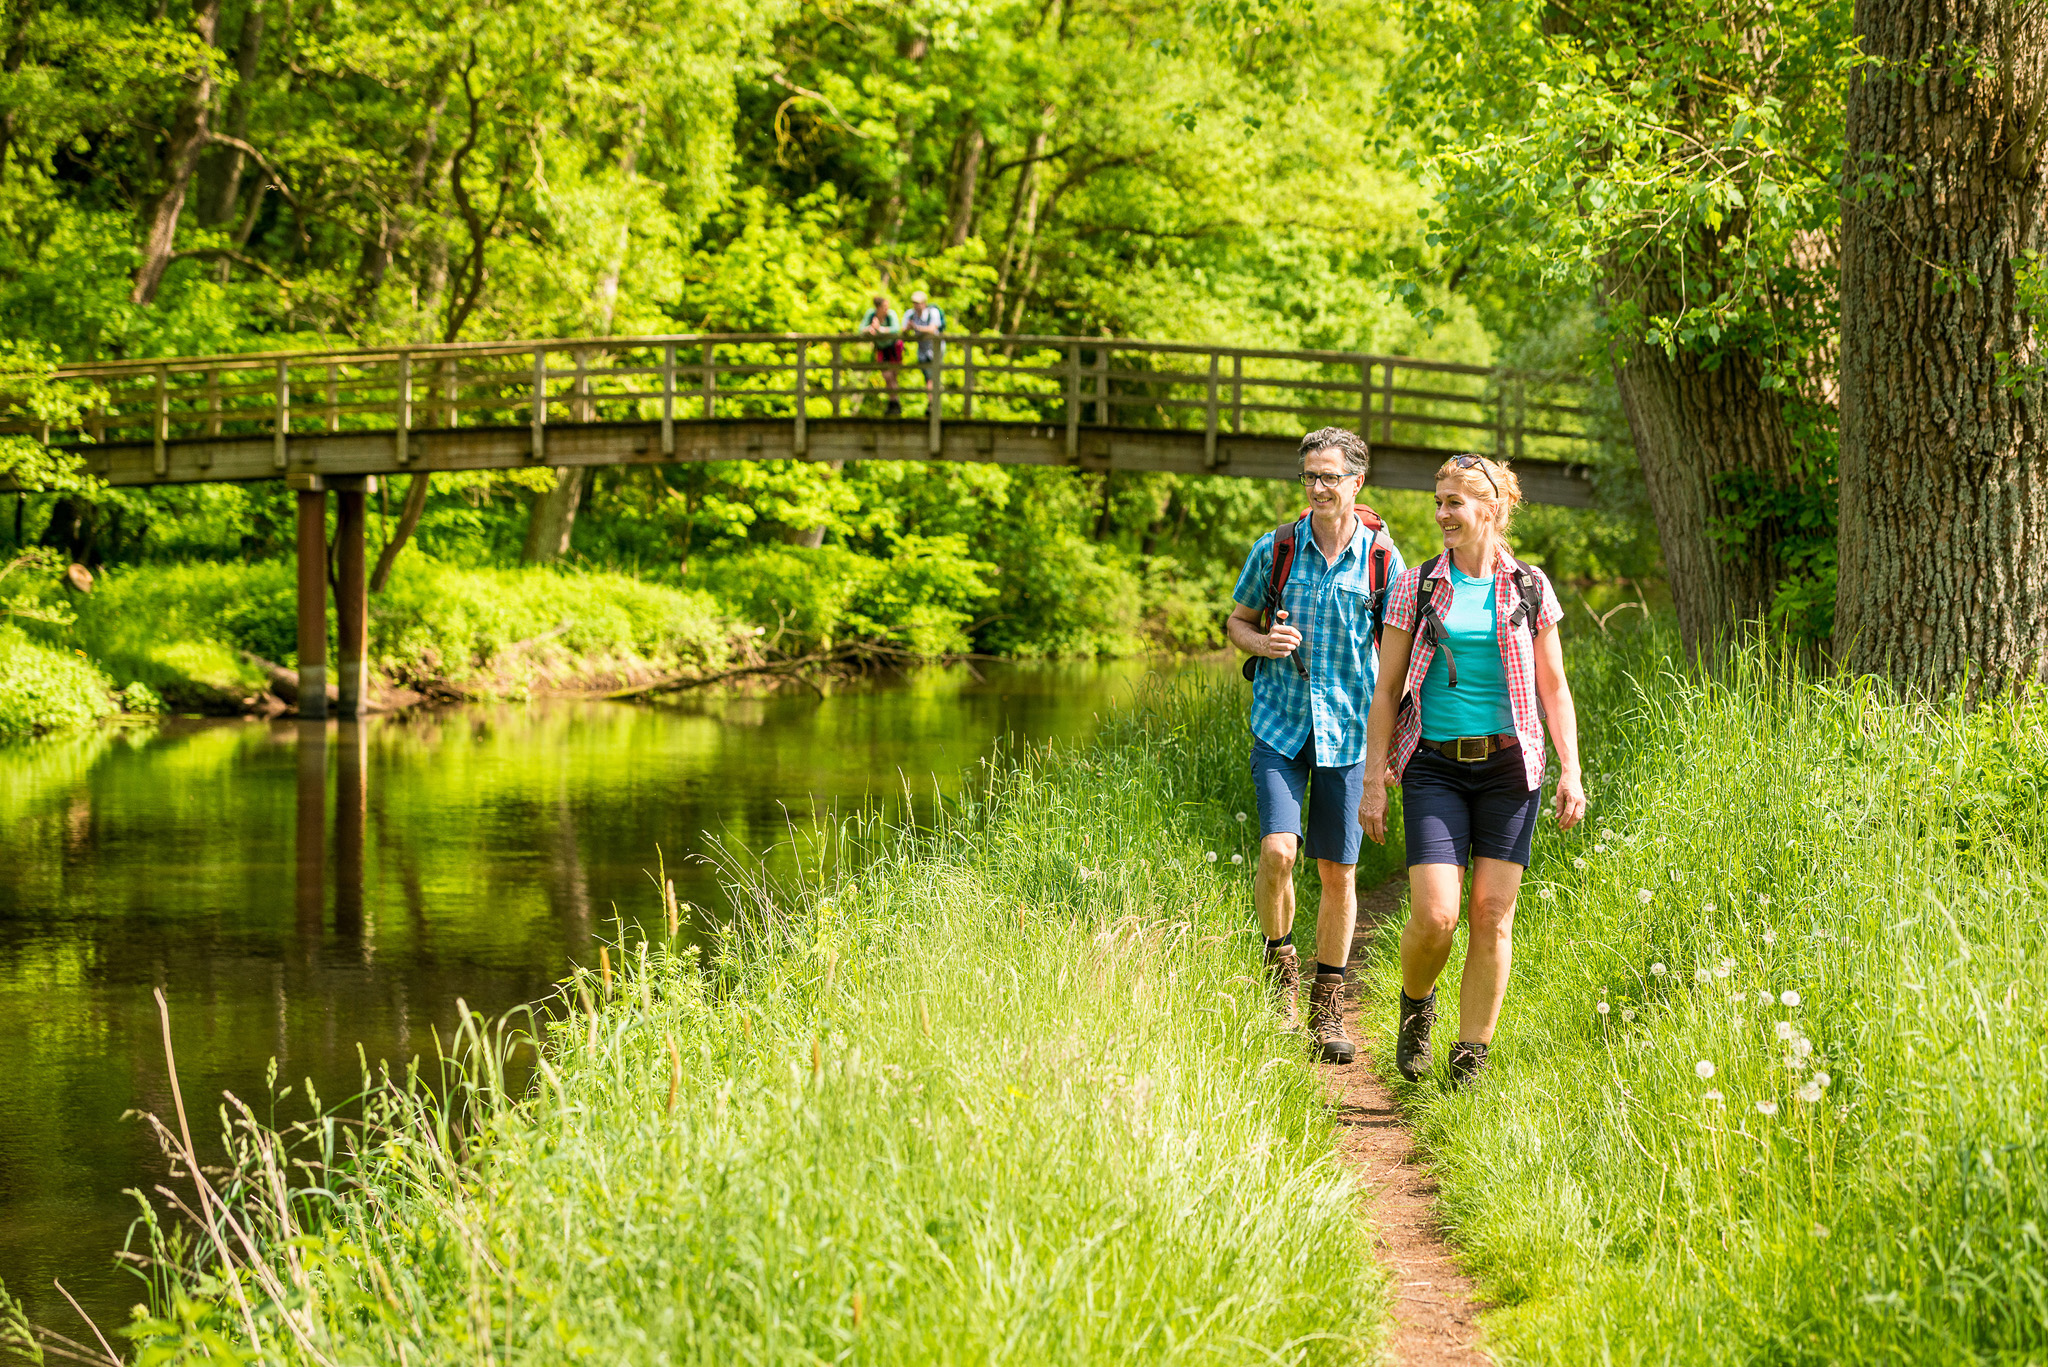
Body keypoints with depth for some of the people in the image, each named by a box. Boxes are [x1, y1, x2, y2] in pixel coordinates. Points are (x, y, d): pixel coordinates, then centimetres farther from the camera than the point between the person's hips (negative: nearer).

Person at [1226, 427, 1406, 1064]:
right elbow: (1237, 621, 14)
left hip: (1347, 727, 0)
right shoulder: (1275, 550, 0)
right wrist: (1263, 643, -10)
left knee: (1338, 872, 4)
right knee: (1277, 850, -17)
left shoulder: (1383, 559, -2)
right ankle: (1280, 965, 9)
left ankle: (1328, 1008, 17)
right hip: (1280, 723, 0)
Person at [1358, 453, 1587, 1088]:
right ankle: (1416, 1003, 20)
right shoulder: (1416, 587, 4)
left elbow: (1554, 688, 9)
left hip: (1508, 764, 1)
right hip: (1435, 767, -1)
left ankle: (1470, 1061, 7)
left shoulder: (1529, 588, 5)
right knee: (1434, 916, -12)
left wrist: (1571, 771, 0)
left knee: (1492, 917, -2)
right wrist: (1374, 780, 0)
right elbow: (1386, 691, 5)